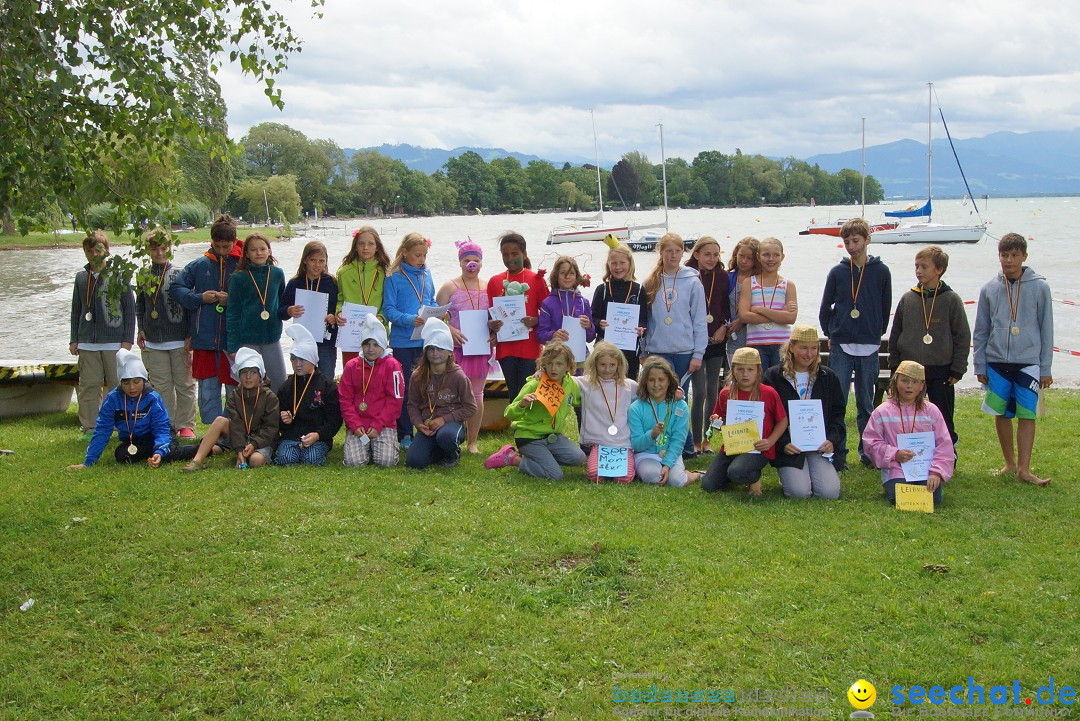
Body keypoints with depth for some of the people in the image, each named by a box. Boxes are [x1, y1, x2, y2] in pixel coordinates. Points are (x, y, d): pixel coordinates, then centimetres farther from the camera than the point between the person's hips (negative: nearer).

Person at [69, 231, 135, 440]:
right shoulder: (81, 277, 12)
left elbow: (130, 308, 0)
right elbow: (76, 310, 18)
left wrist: (127, 339, -5)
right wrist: (74, 339, 14)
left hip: (114, 343, -3)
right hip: (87, 343, 4)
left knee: (118, 385, 1)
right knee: (88, 386, 4)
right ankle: (89, 428, 11)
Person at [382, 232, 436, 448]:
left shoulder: (426, 274, 9)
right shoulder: (394, 277, -6)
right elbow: (388, 309, -10)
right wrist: (409, 320, -24)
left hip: (426, 339, 4)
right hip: (402, 341, -4)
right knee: (404, 388, 5)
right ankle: (404, 435, 13)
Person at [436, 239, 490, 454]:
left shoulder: (489, 287, 9)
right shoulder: (450, 287, 0)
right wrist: (451, 330, -20)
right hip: (456, 348, -3)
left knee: (476, 394, 8)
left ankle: (472, 441, 17)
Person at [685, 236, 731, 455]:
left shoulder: (722, 277, 6)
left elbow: (727, 306, 13)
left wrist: (724, 327, -2)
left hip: (716, 341, 4)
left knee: (713, 392, 7)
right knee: (699, 392, -8)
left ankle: (708, 440, 16)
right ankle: (696, 442, 2)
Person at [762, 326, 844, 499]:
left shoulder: (828, 377, 11)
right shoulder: (774, 376, 1)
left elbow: (838, 414, 12)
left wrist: (832, 440, -6)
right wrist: (783, 444, -13)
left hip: (820, 444, 3)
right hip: (789, 447, -3)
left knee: (830, 492, -16)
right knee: (800, 492, -21)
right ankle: (786, 476, 14)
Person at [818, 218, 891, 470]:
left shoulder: (881, 272, 2)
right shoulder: (837, 272, 3)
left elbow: (885, 308, 10)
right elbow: (825, 309, 11)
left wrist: (877, 335, 9)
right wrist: (831, 334, 8)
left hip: (869, 348, 0)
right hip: (840, 347, 0)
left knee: (866, 403, 9)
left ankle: (868, 451, 18)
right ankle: (838, 453, 5)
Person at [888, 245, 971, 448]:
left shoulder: (951, 300, -3)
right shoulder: (907, 299, 4)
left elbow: (963, 337, -2)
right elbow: (895, 336, 10)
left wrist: (957, 370, -5)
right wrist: (895, 367, 6)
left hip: (941, 372, -2)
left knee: (943, 421, 6)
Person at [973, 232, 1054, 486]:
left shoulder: (1039, 287, 0)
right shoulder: (989, 289, 5)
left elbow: (1046, 329, 3)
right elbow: (981, 331, 11)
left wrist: (1045, 368, 1)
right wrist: (980, 366, 8)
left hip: (1028, 362, -2)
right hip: (996, 362, 2)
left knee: (1027, 414, -5)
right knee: (1002, 414, 8)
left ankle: (1024, 469, -3)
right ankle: (1010, 463, 21)